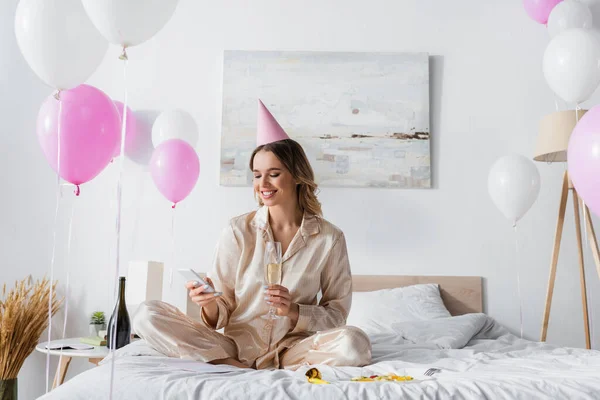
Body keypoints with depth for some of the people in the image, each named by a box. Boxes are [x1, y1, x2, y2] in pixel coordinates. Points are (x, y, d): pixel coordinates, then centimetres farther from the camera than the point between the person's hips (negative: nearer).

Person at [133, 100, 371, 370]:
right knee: (147, 315, -17)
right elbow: (221, 314, 1)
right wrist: (210, 305, -22)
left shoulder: (329, 238, -2)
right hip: (236, 345, 1)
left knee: (354, 343, -32)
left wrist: (294, 311, -17)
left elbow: (337, 313, 1)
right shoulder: (238, 231, -1)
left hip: (291, 347, 0)